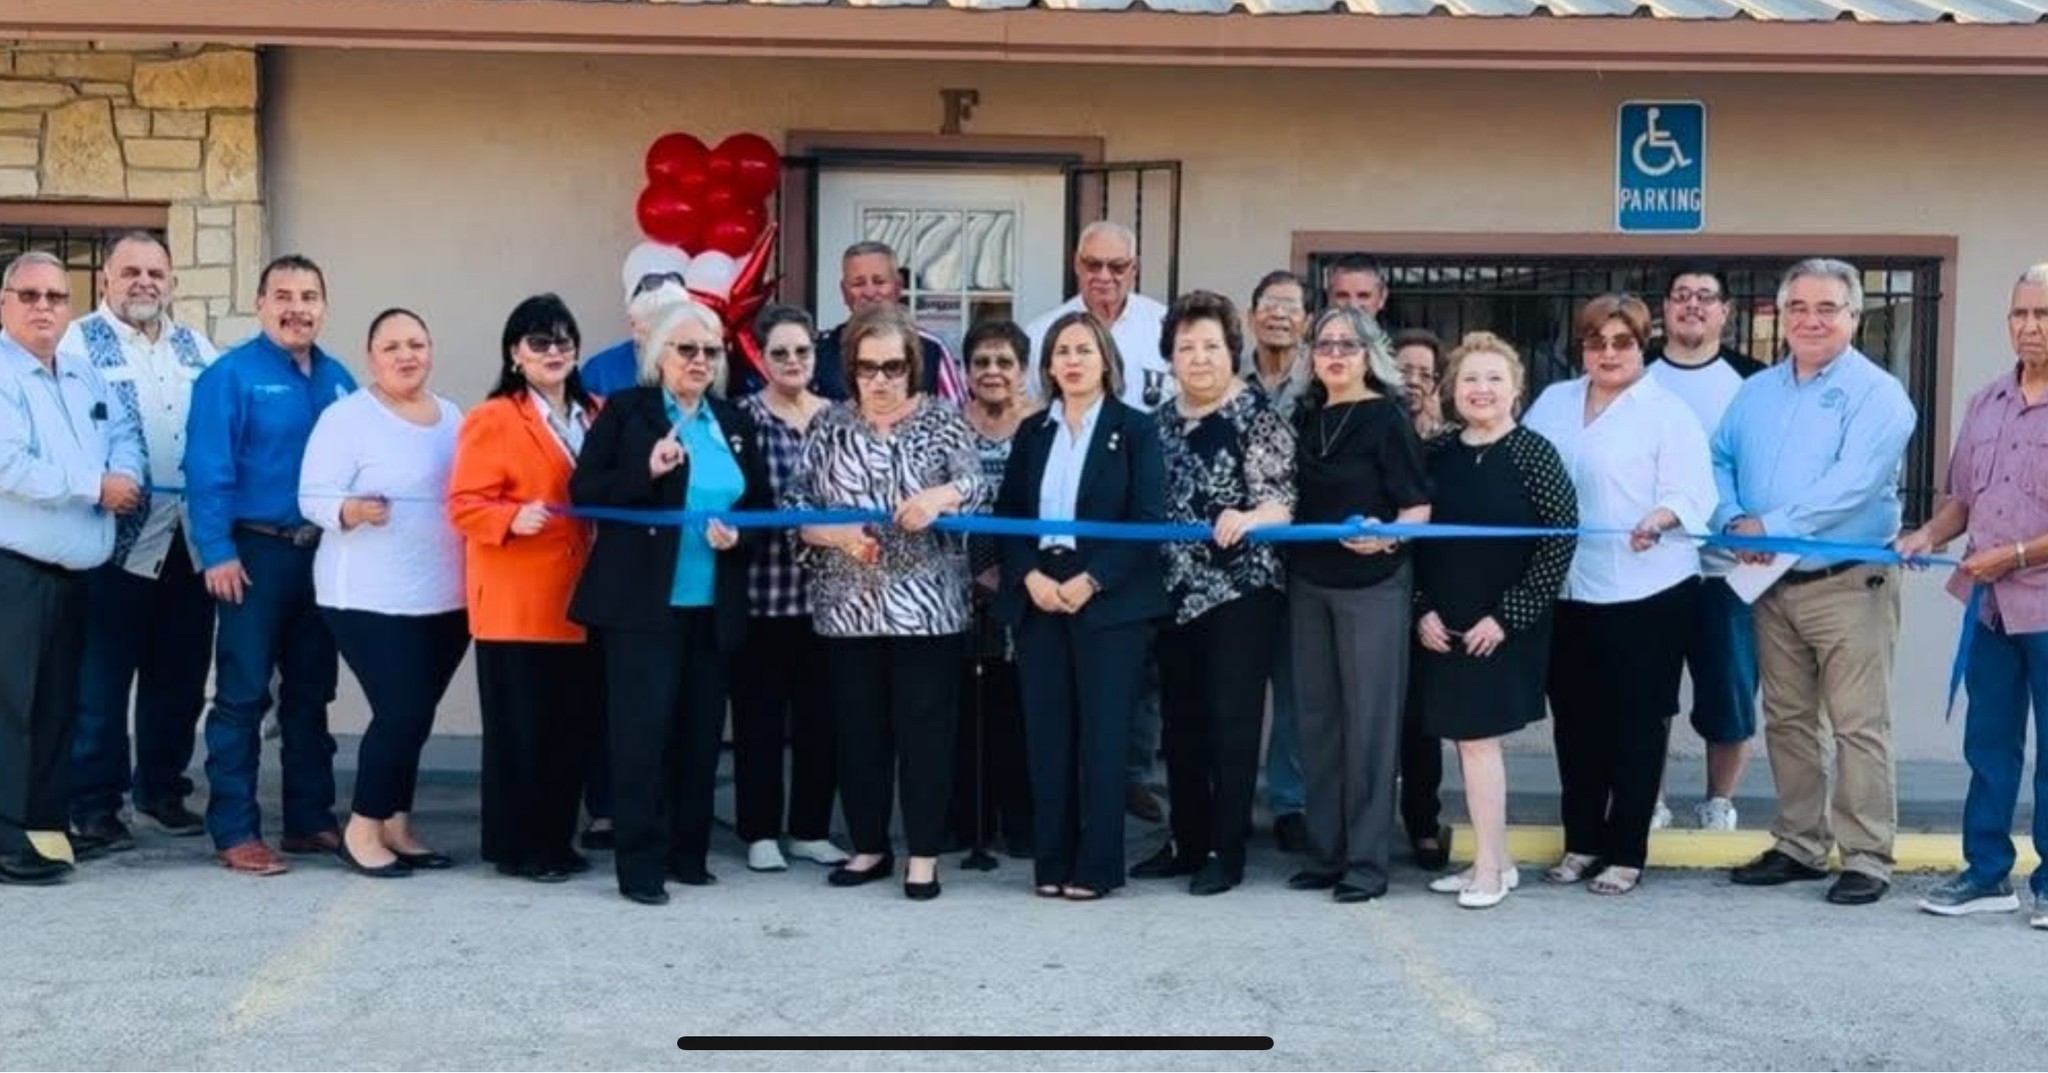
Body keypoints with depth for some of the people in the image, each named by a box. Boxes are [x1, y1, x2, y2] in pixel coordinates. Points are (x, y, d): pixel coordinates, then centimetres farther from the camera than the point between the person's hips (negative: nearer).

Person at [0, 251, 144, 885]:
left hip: (71, 570, 8)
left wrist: (125, 476, -8)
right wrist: (96, 487, -14)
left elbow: (125, 434, 16)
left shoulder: (86, 376, 16)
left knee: (59, 706, 12)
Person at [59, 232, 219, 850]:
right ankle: (94, 804, 8)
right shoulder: (77, 344, 0)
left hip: (191, 539, 5)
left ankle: (163, 788, 25)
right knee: (102, 679, -1)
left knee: (180, 677, 11)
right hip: (119, 539, -5)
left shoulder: (196, 348, 16)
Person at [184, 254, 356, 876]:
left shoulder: (338, 381, 10)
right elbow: (208, 471, -12)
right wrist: (218, 553, -18)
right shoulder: (231, 376, -7)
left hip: (323, 554, 6)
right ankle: (235, 832, 4)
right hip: (256, 553, -6)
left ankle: (310, 820, 22)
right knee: (243, 695, -2)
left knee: (311, 692, 12)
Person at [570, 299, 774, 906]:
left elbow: (762, 507, 16)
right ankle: (640, 865, 1)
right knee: (642, 731, -5)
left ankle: (688, 853, 20)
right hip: (641, 603, -5)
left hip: (713, 607, 5)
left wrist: (739, 536, -6)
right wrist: (647, 472, -20)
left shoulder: (736, 424, 12)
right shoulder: (624, 411, 0)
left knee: (700, 732, 9)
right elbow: (584, 492, -6)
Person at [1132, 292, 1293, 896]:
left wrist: (1247, 519, -35)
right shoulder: (1163, 420, 11)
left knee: (1231, 721, -3)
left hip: (1241, 592, -6)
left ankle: (1227, 852, 5)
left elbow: (1281, 500, -15)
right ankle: (1187, 842, 22)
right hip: (1176, 593, 7)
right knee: (1180, 721, 11)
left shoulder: (1257, 416, -7)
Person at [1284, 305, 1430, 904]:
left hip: (1372, 584, -6)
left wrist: (1385, 537, -28)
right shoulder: (1307, 419, 11)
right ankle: (1326, 852, 18)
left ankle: (1367, 861, 4)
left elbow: (1418, 508, -10)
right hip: (1309, 582, 6)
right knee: (1316, 718, 9)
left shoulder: (1387, 417, -6)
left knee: (1369, 719, -2)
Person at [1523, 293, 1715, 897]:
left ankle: (1626, 852, 13)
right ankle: (1580, 841, 24)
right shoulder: (1554, 403, 13)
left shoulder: (1667, 413, -3)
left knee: (1637, 721, 3)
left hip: (1648, 591, -5)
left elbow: (1691, 493, -11)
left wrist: (1660, 519, -31)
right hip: (1569, 588, 5)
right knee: (1575, 718, 11)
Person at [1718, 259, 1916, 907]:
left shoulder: (1877, 393, -6)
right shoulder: (1756, 392, 14)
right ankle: (1799, 845, 22)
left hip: (1850, 583, -6)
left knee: (1858, 727, -5)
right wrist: (1732, 521, -9)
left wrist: (1772, 527, -20)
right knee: (1787, 721, 12)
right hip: (1771, 583, 6)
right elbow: (1718, 462, 11)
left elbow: (1854, 482, -19)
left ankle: (1866, 856, 2)